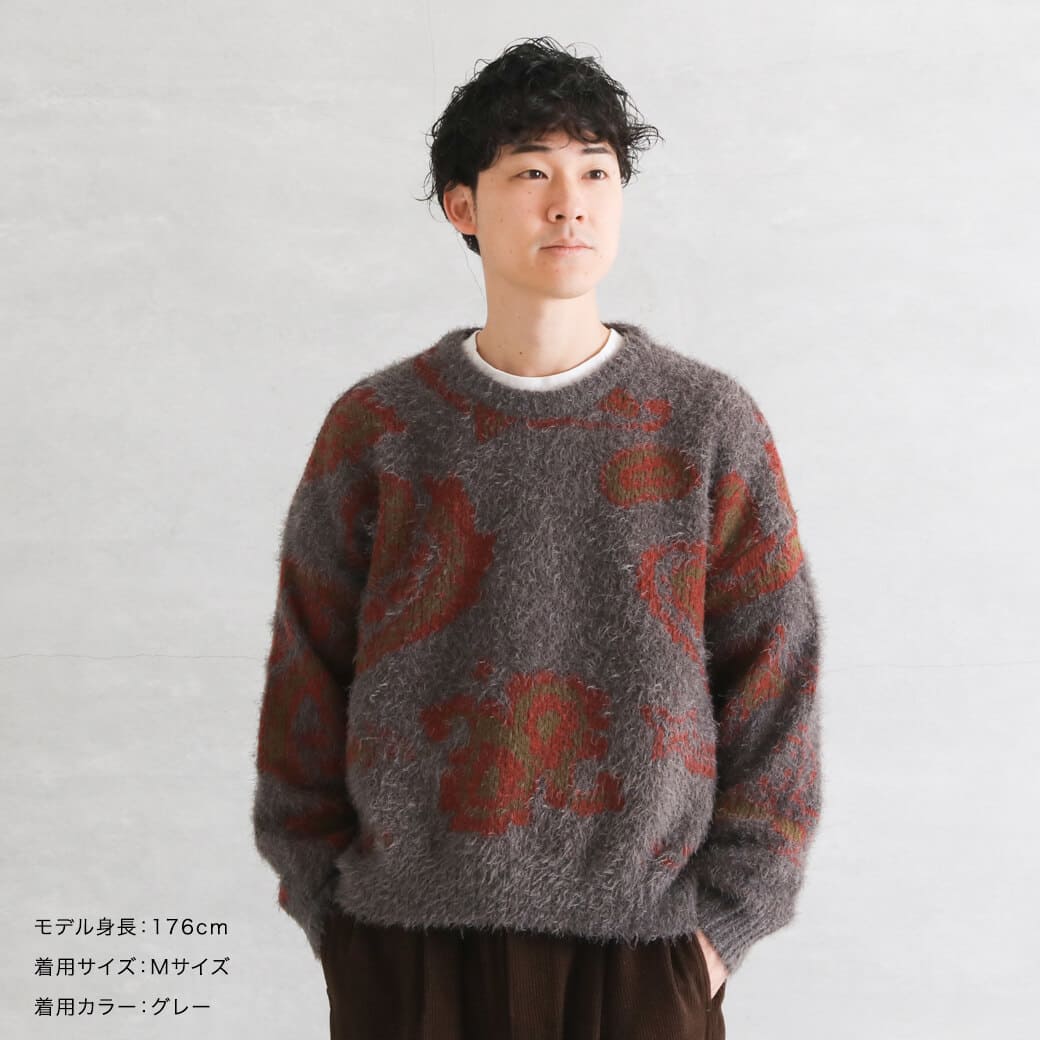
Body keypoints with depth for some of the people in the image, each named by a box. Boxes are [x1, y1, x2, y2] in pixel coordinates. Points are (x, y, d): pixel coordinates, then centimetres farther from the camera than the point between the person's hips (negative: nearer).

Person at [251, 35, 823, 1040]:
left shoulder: (710, 424, -2)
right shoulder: (376, 428, -1)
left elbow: (771, 678, -1)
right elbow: (307, 681, 2)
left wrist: (722, 920, -3)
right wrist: (331, 915, 2)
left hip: (640, 943, 0)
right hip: (409, 941, 1)